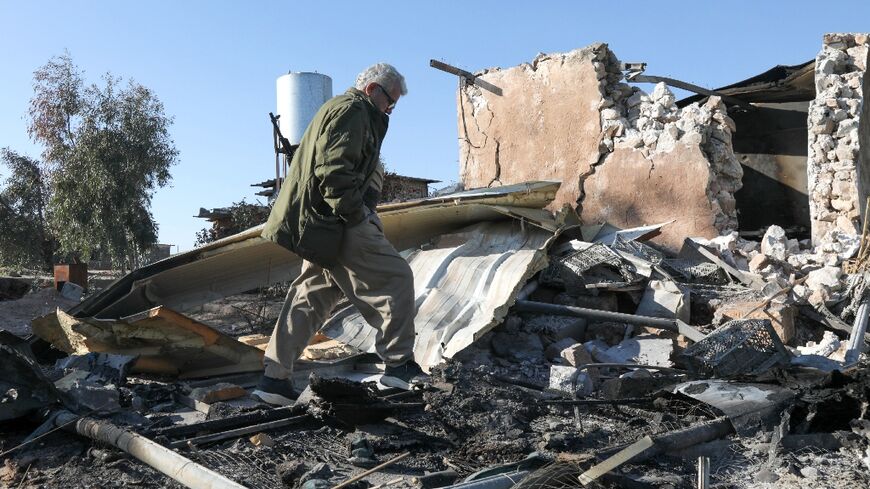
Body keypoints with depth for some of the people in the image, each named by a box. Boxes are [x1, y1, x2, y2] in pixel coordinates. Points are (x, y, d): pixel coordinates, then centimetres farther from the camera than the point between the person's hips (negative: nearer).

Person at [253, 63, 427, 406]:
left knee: (312, 296, 11)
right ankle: (399, 364, -1)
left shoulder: (336, 109, 28)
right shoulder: (352, 110, -7)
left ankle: (275, 378, 11)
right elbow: (334, 170, -21)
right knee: (395, 278, -5)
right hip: (336, 221, -11)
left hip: (319, 224, 11)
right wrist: (357, 214, -17)